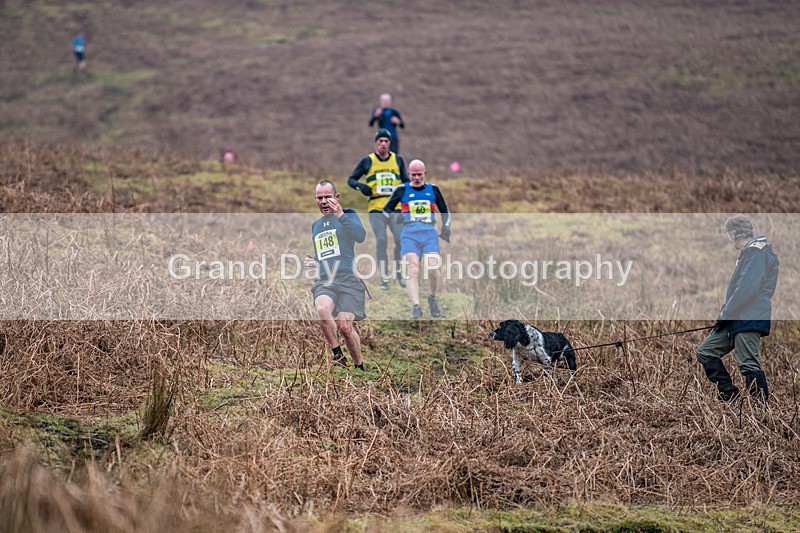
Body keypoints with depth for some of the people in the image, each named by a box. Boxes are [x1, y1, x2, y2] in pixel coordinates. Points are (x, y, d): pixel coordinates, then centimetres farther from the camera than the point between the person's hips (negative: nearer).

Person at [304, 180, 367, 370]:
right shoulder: (315, 226, 25)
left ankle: (360, 367, 8)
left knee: (345, 326, -14)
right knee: (322, 309, -30)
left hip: (347, 279, -4)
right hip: (324, 281, 4)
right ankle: (338, 356, -18)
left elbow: (361, 236, -15)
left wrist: (340, 215, -23)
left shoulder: (348, 215, 6)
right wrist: (313, 262, 15)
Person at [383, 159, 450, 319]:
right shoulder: (402, 190, 13)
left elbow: (445, 211, 28)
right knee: (412, 270, -17)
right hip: (410, 234, -1)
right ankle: (416, 308, -25)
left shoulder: (433, 190, 17)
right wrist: (393, 216, -3)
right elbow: (386, 209, 19)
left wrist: (446, 228, 13)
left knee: (433, 269, -16)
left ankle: (432, 298, 11)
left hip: (430, 234, 1)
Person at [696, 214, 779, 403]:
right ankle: (729, 395, 11)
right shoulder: (748, 252, 21)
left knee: (749, 364, -14)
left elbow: (748, 288, -20)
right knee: (705, 352, 10)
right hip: (735, 319, 11)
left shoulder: (756, 251, -10)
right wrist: (726, 313, 17)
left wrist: (726, 312, -14)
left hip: (749, 319, -11)